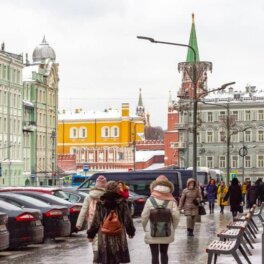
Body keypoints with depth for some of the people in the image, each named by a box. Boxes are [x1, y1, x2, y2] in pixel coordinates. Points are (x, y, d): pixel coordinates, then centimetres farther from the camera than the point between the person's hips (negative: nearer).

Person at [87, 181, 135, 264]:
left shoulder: (100, 203, -1)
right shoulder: (122, 203, -4)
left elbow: (96, 221, 1)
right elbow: (127, 219, 1)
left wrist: (91, 234, 13)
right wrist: (131, 232, 16)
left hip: (104, 237, 1)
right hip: (118, 237, -1)